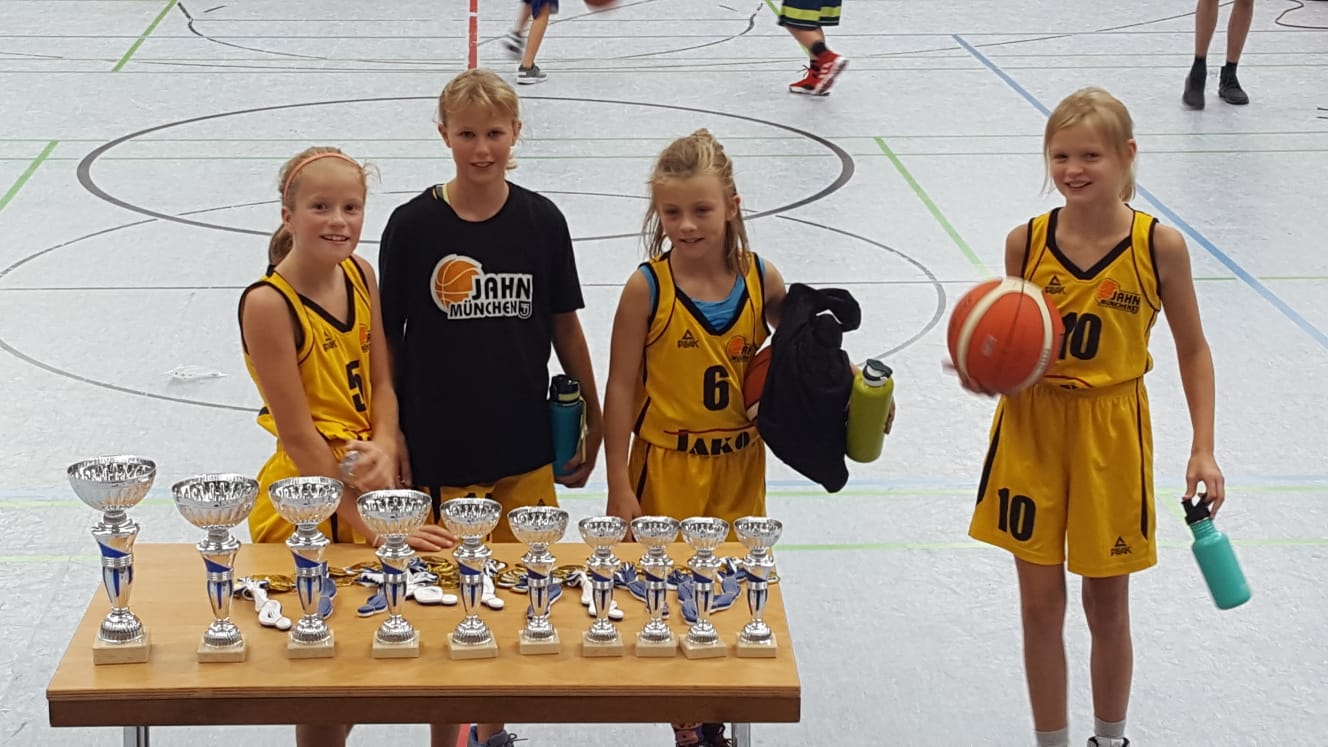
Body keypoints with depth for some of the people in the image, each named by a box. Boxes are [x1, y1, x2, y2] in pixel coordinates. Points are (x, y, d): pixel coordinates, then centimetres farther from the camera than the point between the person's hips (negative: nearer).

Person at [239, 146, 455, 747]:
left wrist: (385, 451, -15)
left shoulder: (359, 275, 2)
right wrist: (371, 528, -20)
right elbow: (298, 435, -19)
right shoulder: (268, 303, -18)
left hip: (369, 484, 6)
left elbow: (380, 383, 6)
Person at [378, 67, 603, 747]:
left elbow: (564, 324, 7)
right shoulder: (412, 225, -7)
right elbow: (387, 337, -1)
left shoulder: (541, 220, -2)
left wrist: (593, 419, 10)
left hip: (524, 441, 2)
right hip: (438, 444, -2)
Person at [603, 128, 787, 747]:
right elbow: (621, 388, -9)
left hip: (738, 466, 3)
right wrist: (620, 487, -10)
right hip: (667, 468, -3)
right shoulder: (647, 288, -12)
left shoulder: (762, 280, -4)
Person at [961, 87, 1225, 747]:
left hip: (1111, 436, -1)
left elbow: (1192, 349, -1)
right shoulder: (1026, 242, -7)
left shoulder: (1159, 246, -11)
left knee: (1107, 606, 12)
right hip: (1031, 429, 1)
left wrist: (1202, 449, -4)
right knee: (1040, 605, 8)